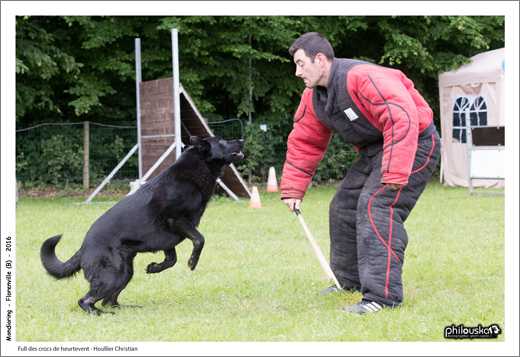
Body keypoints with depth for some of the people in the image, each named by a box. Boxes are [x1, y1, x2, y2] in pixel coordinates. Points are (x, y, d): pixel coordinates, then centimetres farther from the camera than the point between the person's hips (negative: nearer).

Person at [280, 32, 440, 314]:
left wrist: (394, 174, -39)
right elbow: (304, 143, 13)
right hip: (373, 151, 10)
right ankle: (350, 281, 29)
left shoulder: (364, 79, -29)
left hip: (413, 144, -10)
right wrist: (292, 189, 9)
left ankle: (383, 295, -25)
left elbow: (402, 120, -36)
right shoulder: (313, 98, 2)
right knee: (343, 206, 10)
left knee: (375, 206, -24)